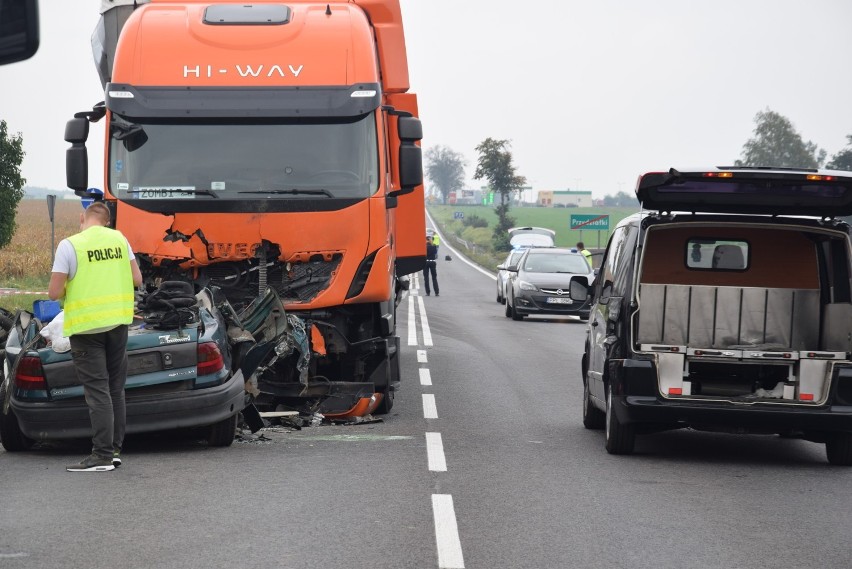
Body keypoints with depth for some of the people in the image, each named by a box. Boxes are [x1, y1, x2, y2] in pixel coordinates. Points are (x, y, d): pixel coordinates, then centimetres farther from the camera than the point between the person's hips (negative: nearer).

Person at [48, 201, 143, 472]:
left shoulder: (69, 245, -12)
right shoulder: (119, 239, 3)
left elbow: (54, 293, -14)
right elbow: (137, 279, 6)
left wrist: (69, 286, 8)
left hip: (86, 326, -5)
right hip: (117, 322, 5)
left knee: (97, 391, -4)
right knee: (115, 389, 14)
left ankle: (102, 455, -6)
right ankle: (115, 449, 18)